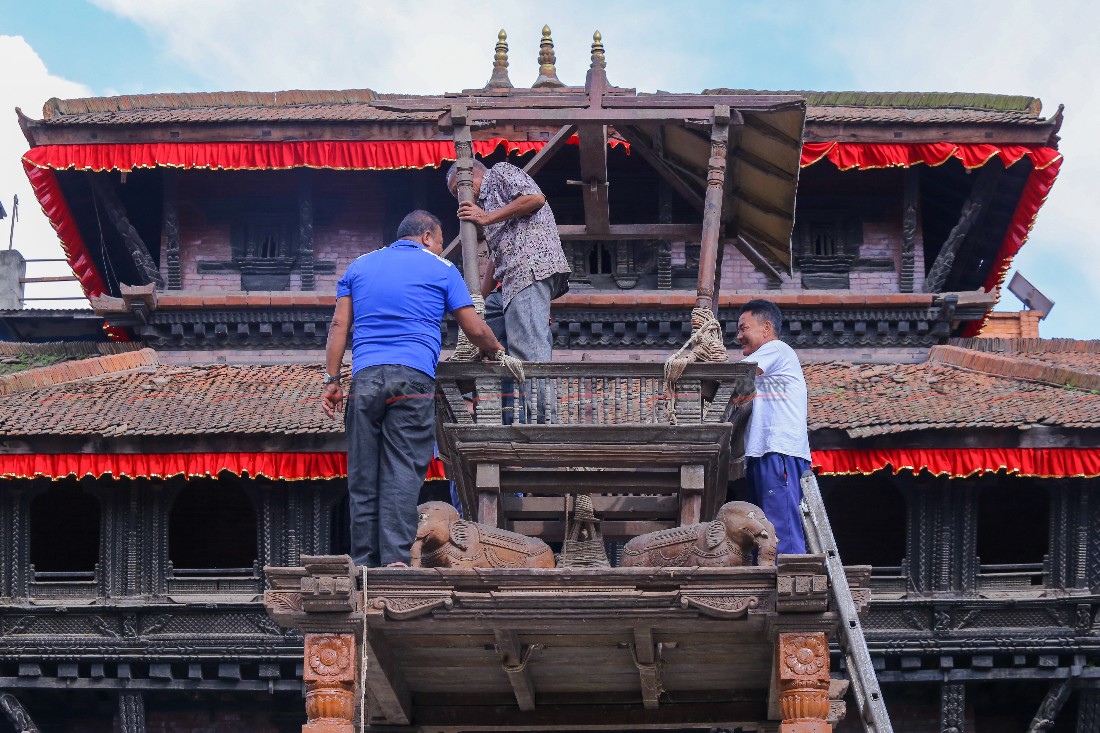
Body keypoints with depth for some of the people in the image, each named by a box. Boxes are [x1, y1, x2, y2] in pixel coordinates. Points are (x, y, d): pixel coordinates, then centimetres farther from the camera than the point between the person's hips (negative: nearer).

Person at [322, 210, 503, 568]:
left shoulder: (360, 266, 21)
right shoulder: (440, 269, 12)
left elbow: (339, 325, 13)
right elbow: (475, 329, 11)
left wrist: (332, 380, 11)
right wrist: (496, 350, 30)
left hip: (365, 377, 3)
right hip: (413, 377, -3)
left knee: (363, 475, 3)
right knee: (403, 471, -7)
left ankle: (365, 561, 0)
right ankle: (396, 556, -16)